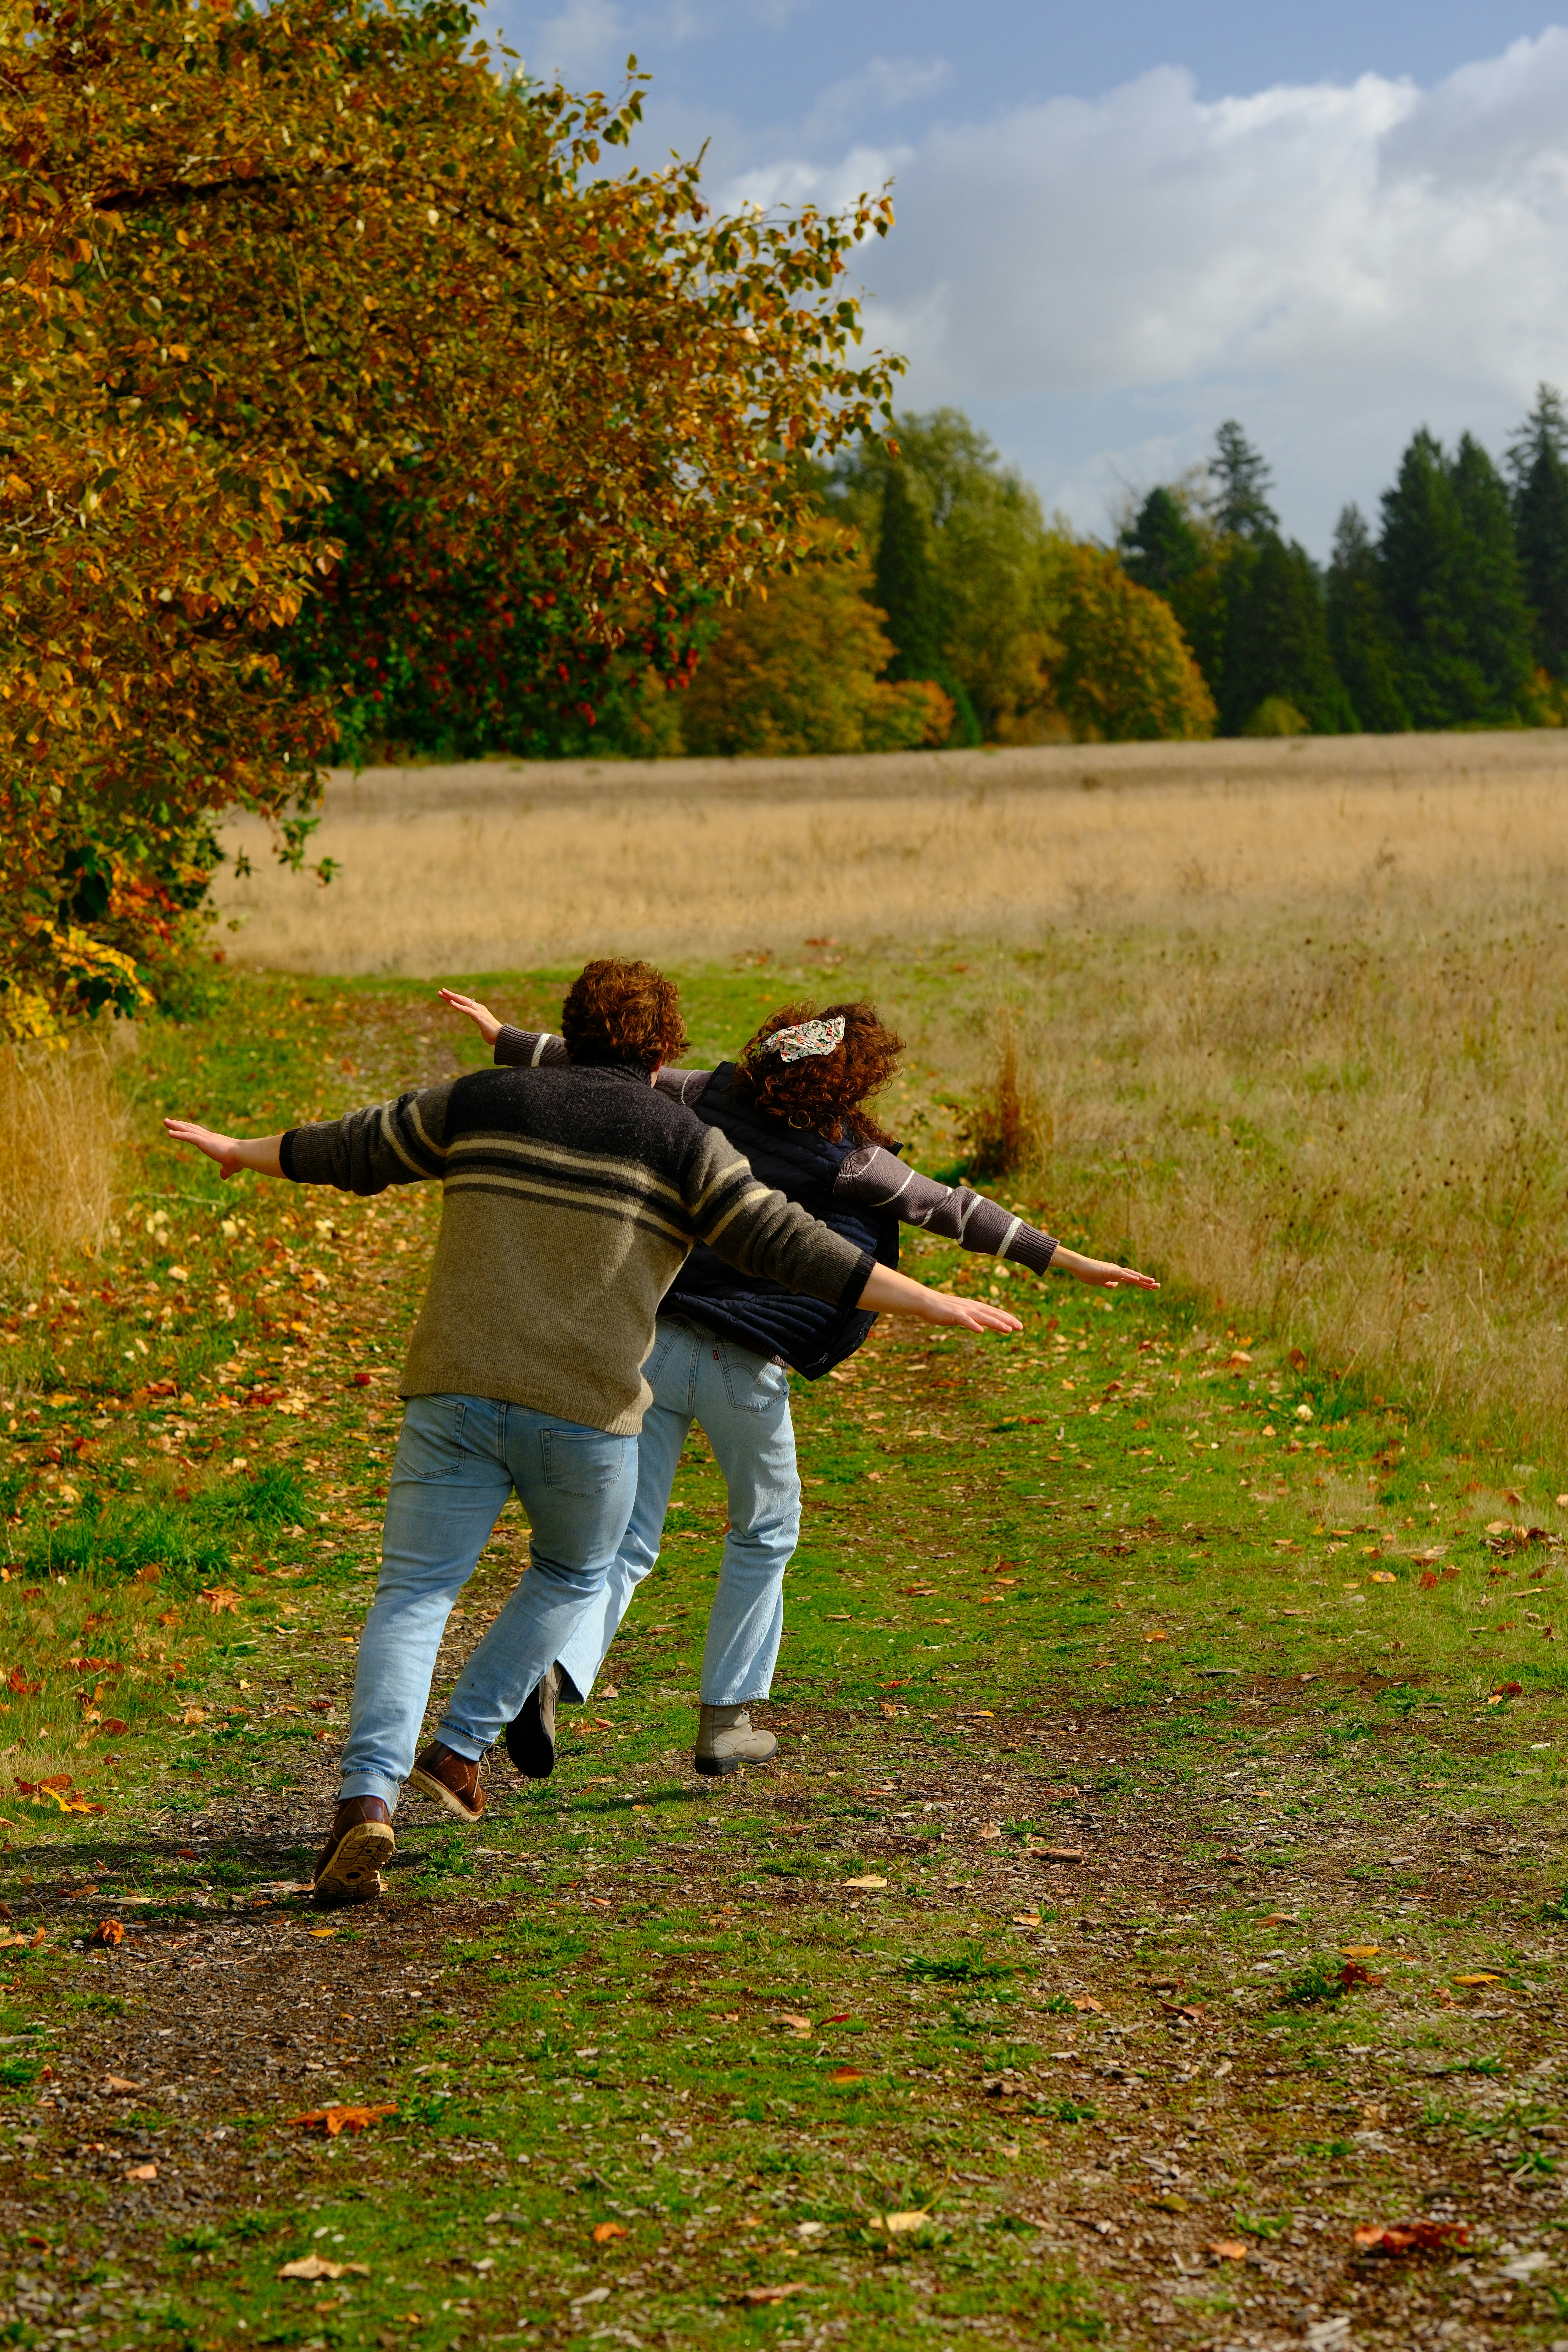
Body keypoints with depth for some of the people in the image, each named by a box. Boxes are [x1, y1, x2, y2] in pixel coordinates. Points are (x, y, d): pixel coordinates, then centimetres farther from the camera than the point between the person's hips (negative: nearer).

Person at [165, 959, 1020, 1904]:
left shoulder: (483, 1102, 11)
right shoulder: (682, 1142, 2)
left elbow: (353, 1150, 21)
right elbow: (786, 1245, -5)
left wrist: (240, 1151, 38)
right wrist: (933, 1305, -3)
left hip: (457, 1392, 1)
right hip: (585, 1413, -1)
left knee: (414, 1595, 2)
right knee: (574, 1575, 26)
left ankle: (368, 1801, -18)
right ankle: (459, 1750, 21)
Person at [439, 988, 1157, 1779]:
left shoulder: (714, 1097, 4)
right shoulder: (850, 1159, -7)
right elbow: (955, 1211, -4)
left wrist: (500, 1035, 26)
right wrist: (1070, 1262, 1)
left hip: (653, 1343, 4)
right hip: (744, 1368, -4)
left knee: (625, 1539, 4)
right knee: (764, 1534, 21)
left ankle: (556, 1672, -22)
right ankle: (726, 1719, 23)